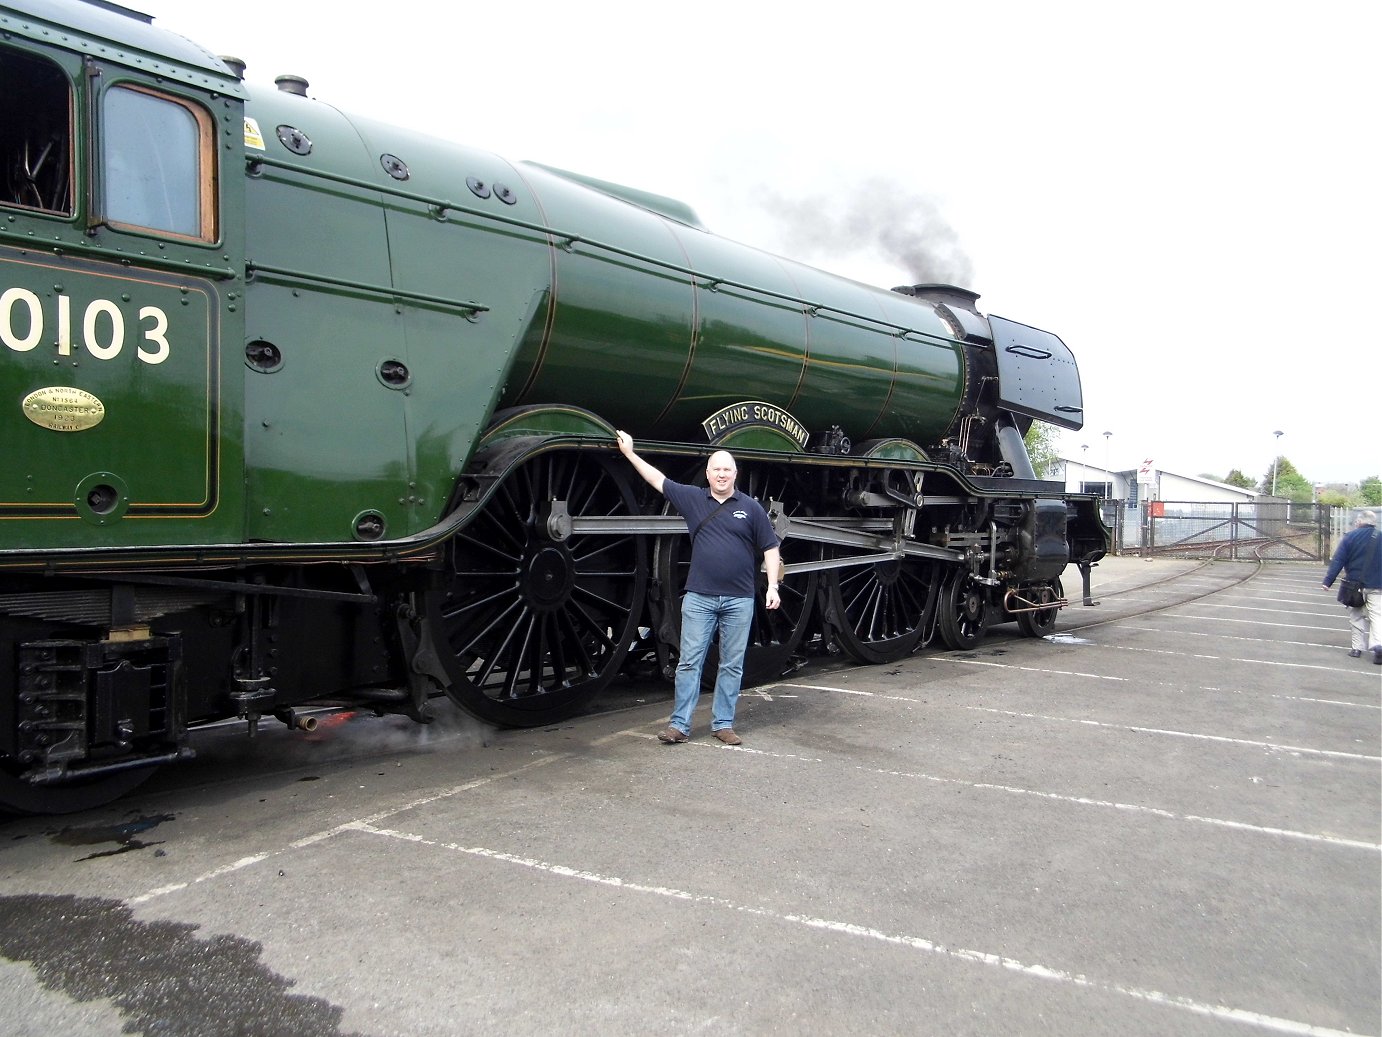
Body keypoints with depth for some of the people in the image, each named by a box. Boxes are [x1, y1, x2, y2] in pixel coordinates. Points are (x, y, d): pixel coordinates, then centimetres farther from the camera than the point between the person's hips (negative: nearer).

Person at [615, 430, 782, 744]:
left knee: (732, 665, 6)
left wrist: (772, 586, -4)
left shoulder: (751, 507, 3)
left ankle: (723, 724, 15)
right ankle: (679, 724, 7)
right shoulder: (693, 498, 6)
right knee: (689, 662, 1)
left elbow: (770, 548, 5)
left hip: (739, 600, 0)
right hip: (699, 598, 0)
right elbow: (658, 480, 11)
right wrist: (630, 453, 12)